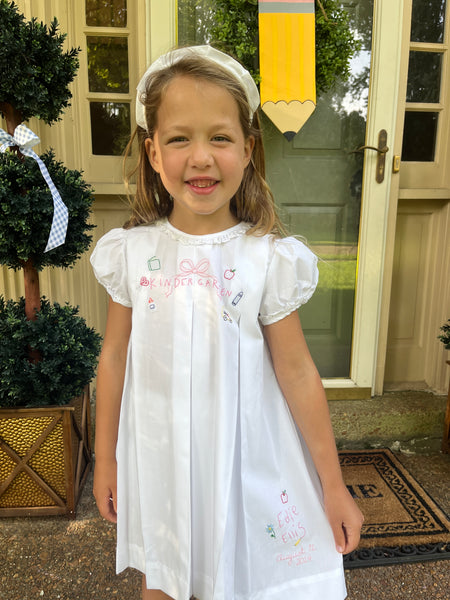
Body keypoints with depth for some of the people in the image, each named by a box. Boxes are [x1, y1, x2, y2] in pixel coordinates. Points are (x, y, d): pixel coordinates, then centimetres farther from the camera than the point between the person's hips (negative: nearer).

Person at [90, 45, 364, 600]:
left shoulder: (269, 259, -13)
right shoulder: (130, 251, -8)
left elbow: (297, 373, -7)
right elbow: (115, 357, 0)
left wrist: (333, 485, 0)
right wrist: (105, 460, 9)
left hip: (241, 457, -1)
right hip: (156, 455, 2)